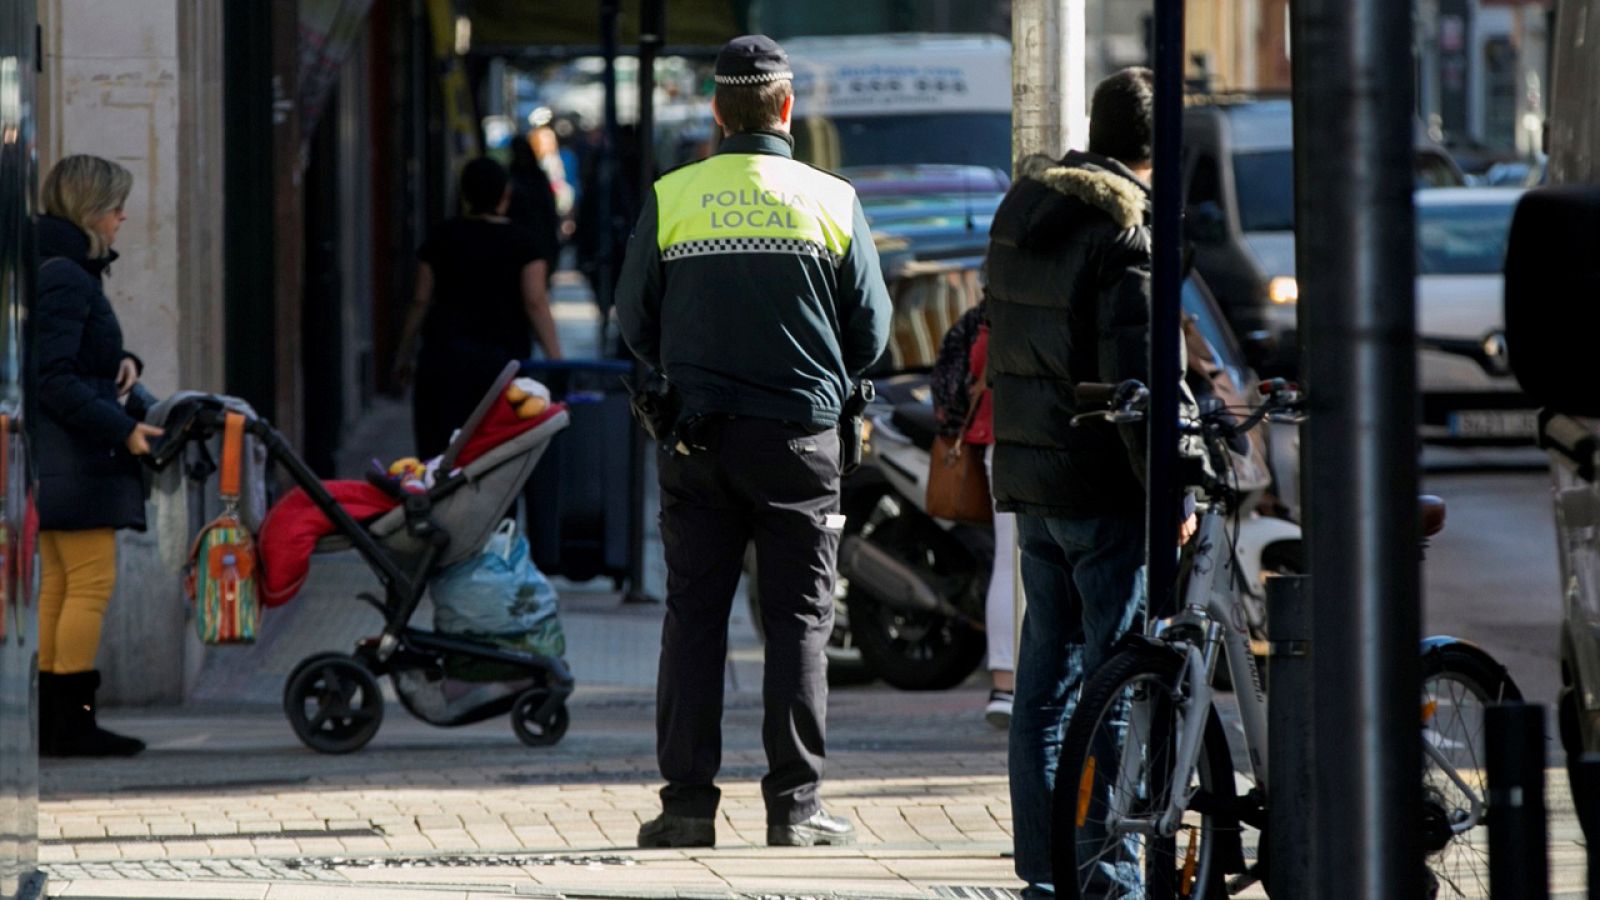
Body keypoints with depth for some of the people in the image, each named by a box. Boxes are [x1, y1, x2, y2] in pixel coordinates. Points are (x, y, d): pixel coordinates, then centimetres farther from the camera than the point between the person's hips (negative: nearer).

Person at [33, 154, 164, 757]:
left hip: (61, 459, 11)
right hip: (73, 456, -11)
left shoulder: (67, 272, 17)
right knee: (92, 582, -9)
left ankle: (51, 723, 11)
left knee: (60, 584, 10)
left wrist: (123, 364, 7)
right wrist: (123, 429, -21)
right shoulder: (63, 278, -15)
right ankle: (72, 720, -9)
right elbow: (55, 380, -21)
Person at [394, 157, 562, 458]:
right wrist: (556, 360, -6)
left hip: (443, 352, 1)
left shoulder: (442, 239, 8)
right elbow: (535, 303, -6)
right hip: (504, 355, -1)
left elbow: (421, 302, 10)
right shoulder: (525, 245, 2)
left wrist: (404, 355, 19)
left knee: (438, 448, -3)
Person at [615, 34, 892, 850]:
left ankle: (687, 803, 3)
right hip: (800, 438, -1)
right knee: (799, 618, 5)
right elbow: (869, 334, 4)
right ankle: (795, 805, 2)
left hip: (697, 438, 1)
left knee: (693, 618, 6)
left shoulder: (669, 199, -2)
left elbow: (636, 324, 6)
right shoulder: (832, 201, -2)